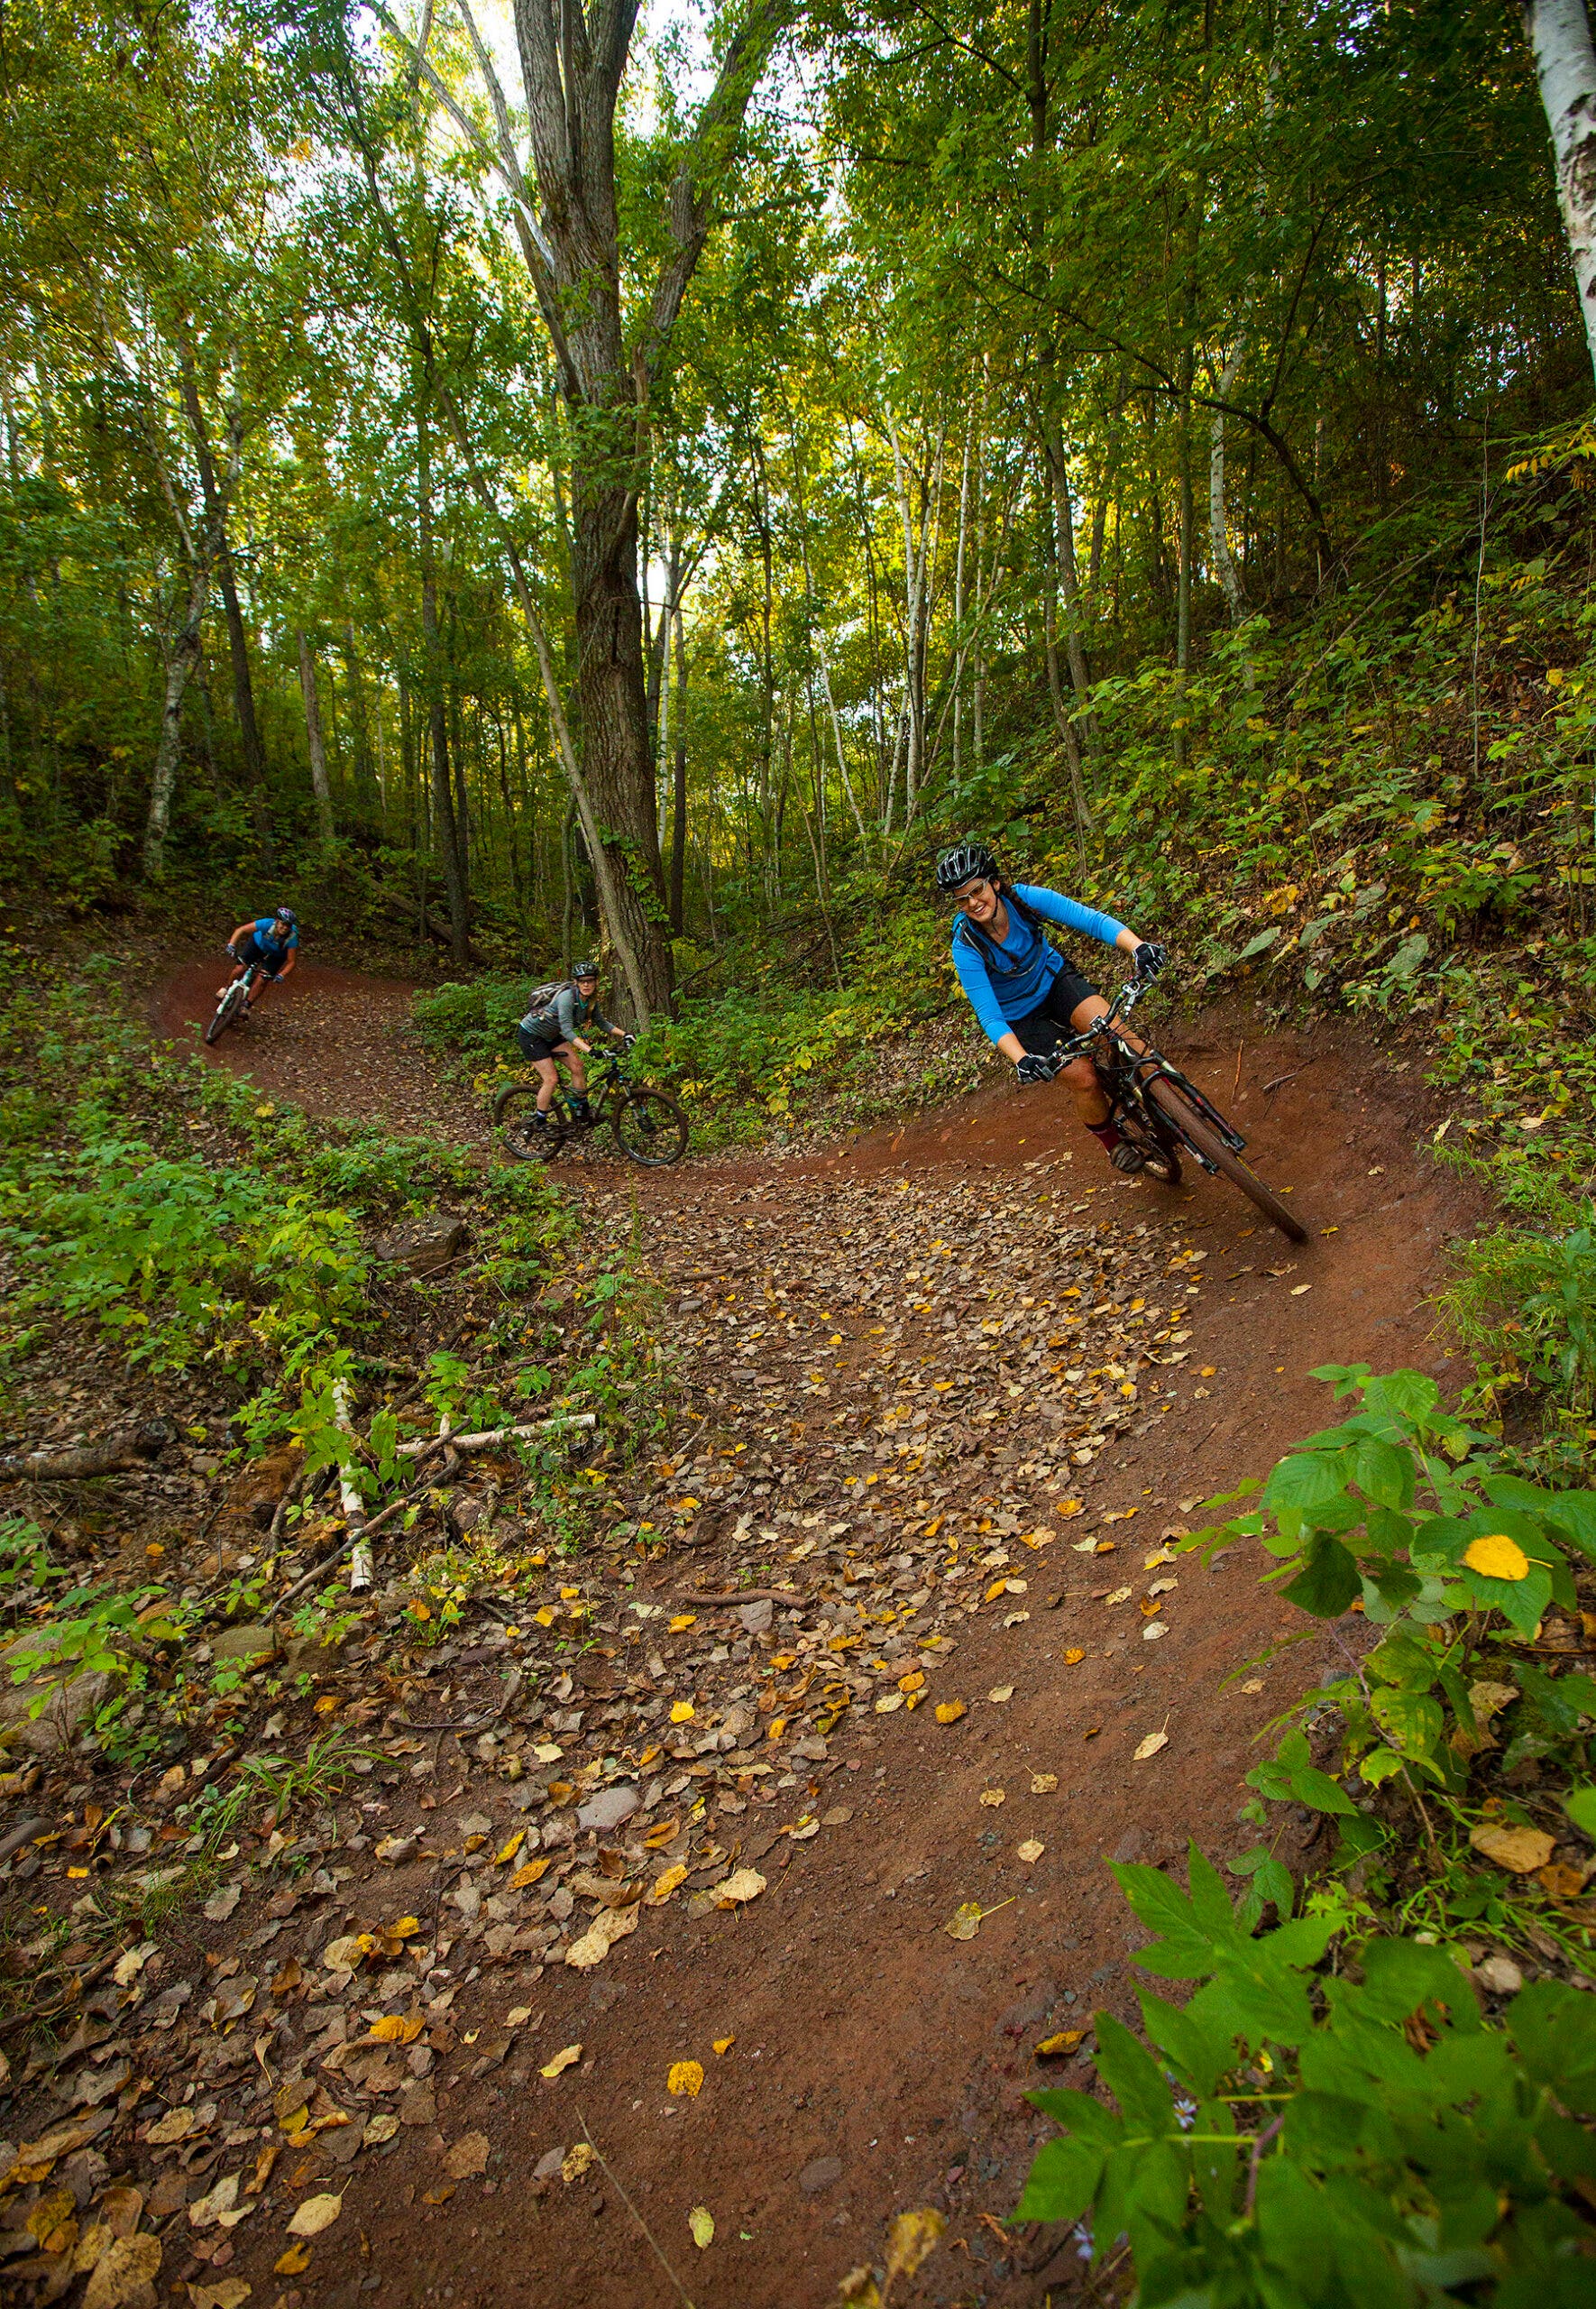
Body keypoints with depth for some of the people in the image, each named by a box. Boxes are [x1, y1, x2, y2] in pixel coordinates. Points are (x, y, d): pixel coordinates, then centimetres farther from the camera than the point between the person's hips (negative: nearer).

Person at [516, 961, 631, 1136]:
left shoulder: (590, 999, -8)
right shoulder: (567, 996, -32)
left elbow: (601, 1021, 4)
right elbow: (567, 1030, -40)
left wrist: (623, 1033, -10)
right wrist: (590, 1050, -50)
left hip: (550, 1035, 8)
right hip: (530, 1034, -8)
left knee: (576, 1064, -4)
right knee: (552, 1079, -11)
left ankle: (583, 1111, 8)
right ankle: (539, 1122, 5)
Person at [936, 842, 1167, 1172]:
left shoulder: (1023, 897, -22)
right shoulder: (966, 947, -28)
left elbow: (1091, 919, -30)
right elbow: (989, 1016, -31)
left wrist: (1139, 946, -47)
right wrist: (1021, 1060, -48)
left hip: (1054, 979, 2)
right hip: (1020, 1015, -2)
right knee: (1084, 1077, -14)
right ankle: (1111, 1141, 14)